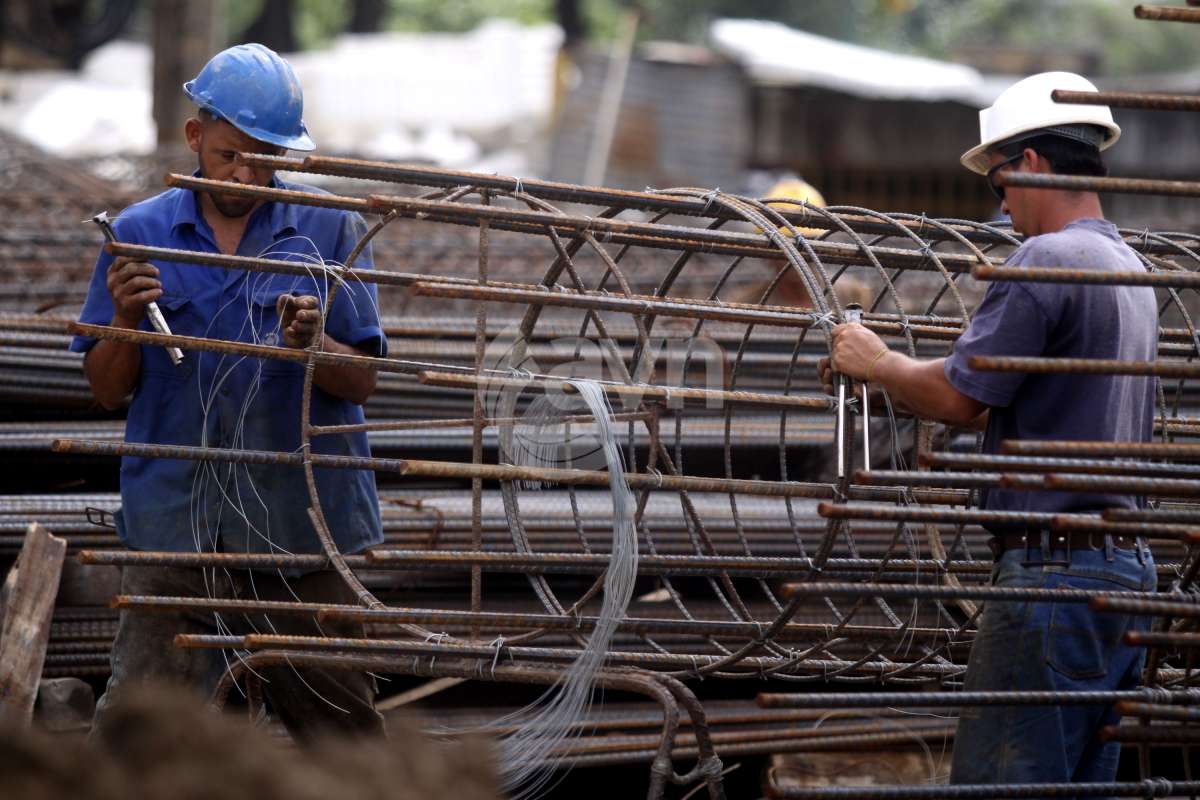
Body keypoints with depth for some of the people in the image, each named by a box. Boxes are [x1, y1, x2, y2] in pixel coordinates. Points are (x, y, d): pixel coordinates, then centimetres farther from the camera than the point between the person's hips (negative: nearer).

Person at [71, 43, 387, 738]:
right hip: (175, 519, 0)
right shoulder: (141, 233, 5)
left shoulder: (331, 231, 2)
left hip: (299, 521, 0)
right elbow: (108, 390, 7)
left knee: (337, 720, 7)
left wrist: (312, 345, -21)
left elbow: (362, 383, -1)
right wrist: (126, 321, -12)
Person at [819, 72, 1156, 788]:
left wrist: (877, 363, 5)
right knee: (1085, 782, 10)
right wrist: (891, 382, 28)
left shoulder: (1047, 259, -12)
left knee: (995, 781, -9)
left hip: (1054, 564, -9)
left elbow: (958, 397, -13)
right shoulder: (1131, 270, 18)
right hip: (1129, 567, 9)